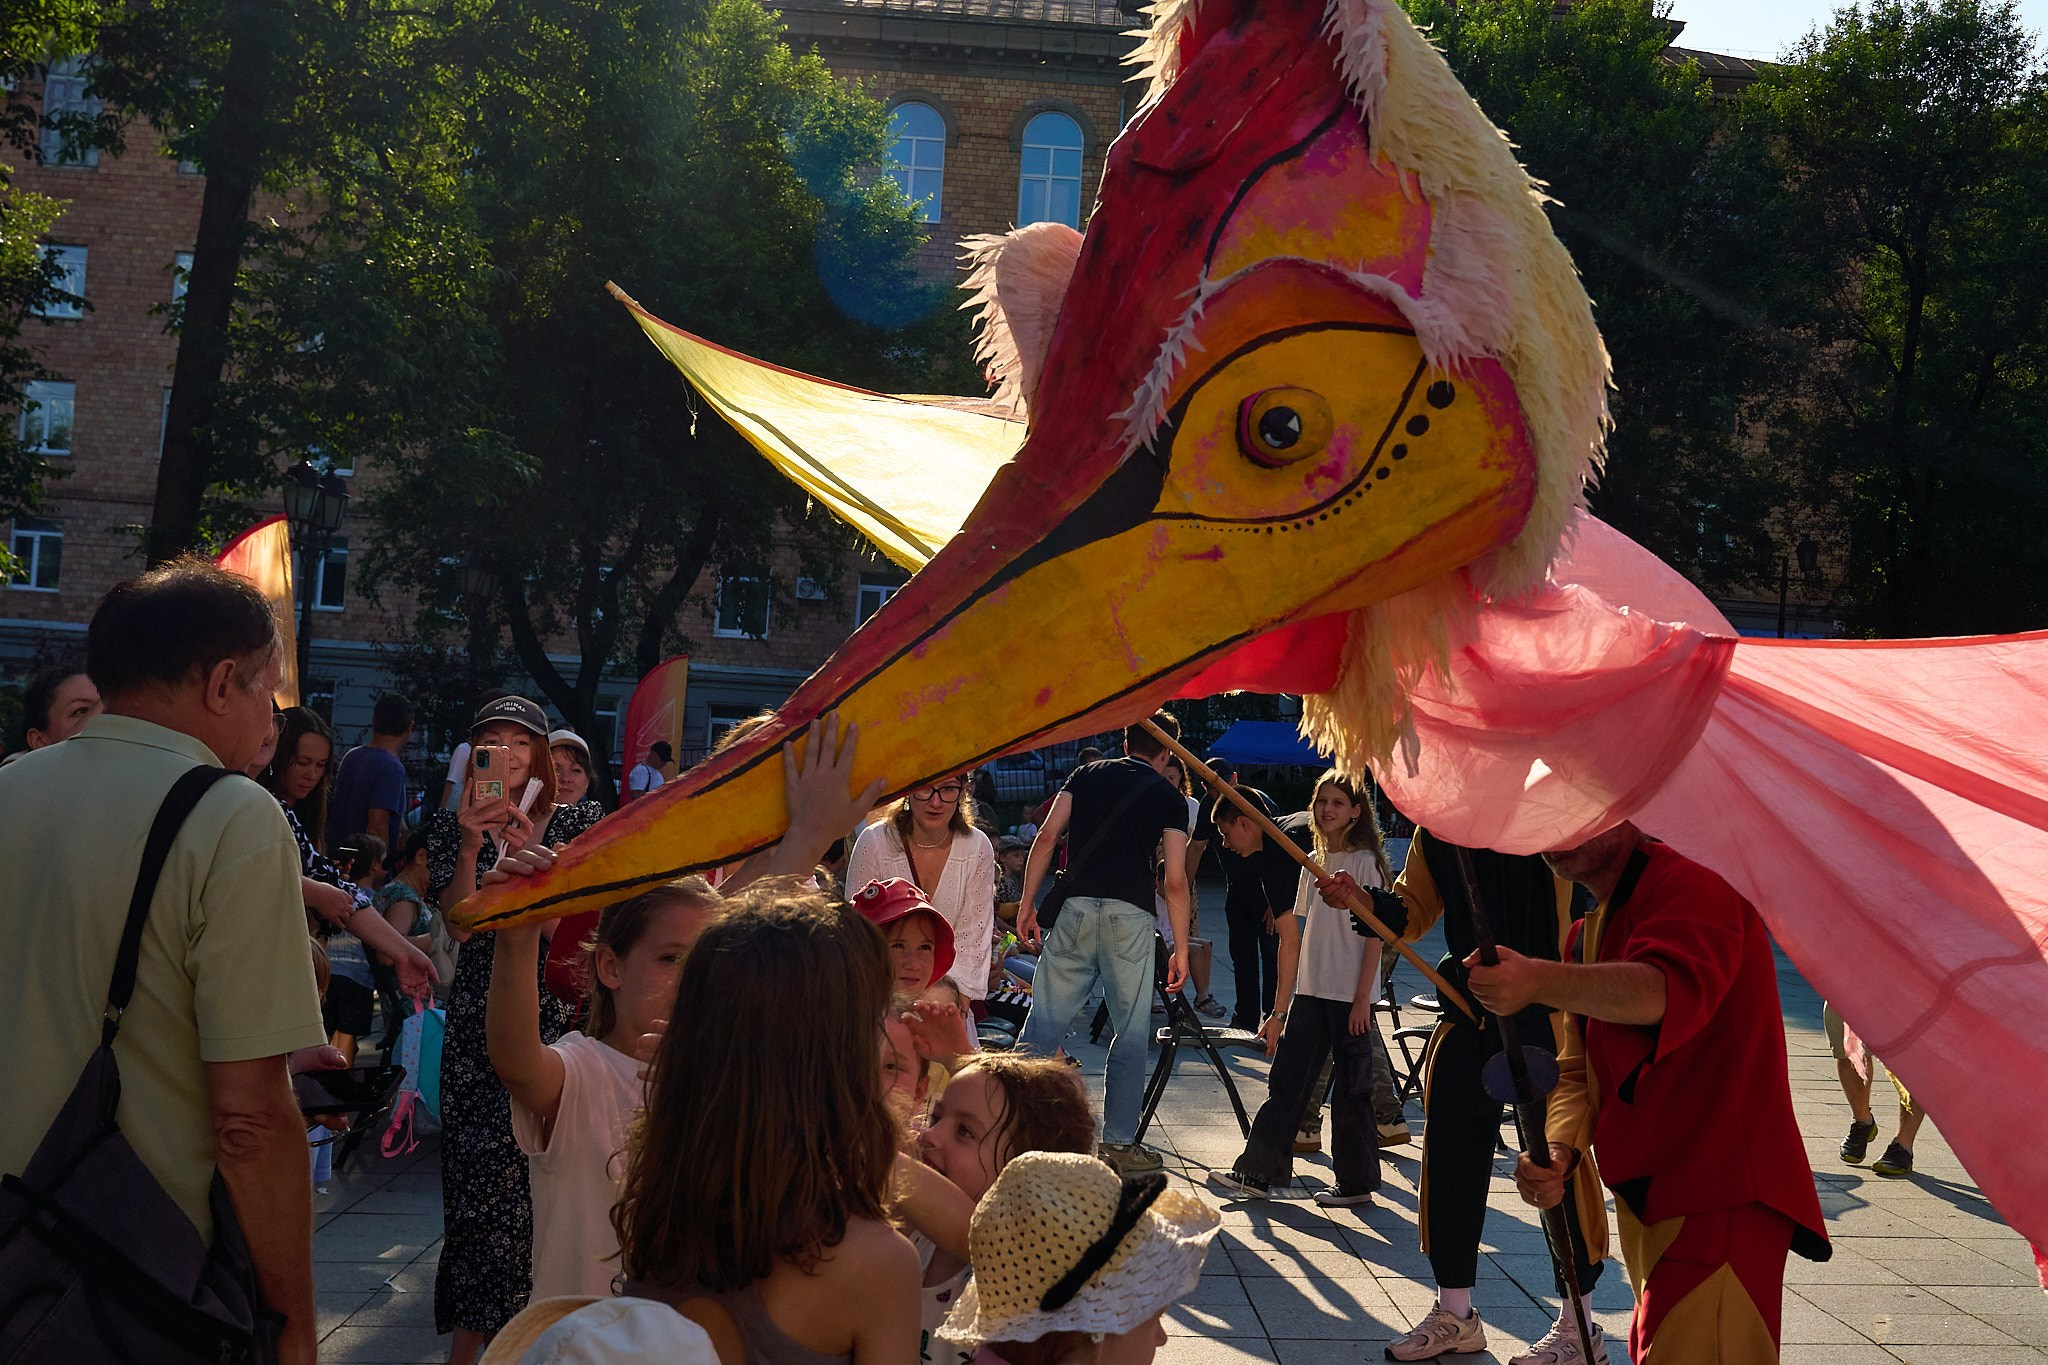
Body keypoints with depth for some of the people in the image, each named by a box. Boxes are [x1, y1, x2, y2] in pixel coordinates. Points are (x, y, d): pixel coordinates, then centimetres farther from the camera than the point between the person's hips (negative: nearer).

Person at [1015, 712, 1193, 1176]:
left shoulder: (1087, 774, 16)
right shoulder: (1168, 796, 9)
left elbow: (1047, 836, 5)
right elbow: (1175, 882, 2)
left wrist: (1028, 904, 9)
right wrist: (1181, 950, 7)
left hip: (1077, 907, 2)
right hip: (1130, 914, -2)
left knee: (1044, 1021, 5)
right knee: (1132, 1034, 7)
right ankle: (1119, 1144, 9)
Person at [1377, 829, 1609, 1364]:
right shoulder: (1434, 828, 7)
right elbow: (1414, 911, 11)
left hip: (1545, 1011, -6)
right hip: (1469, 1012, 6)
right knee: (1450, 1153, 10)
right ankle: (1454, 1312, 26)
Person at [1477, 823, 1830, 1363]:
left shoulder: (1690, 882, -12)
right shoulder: (1589, 933, 18)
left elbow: (1674, 988, -32)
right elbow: (1580, 1069, 14)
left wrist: (1541, 982, -46)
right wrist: (1557, 1153, -6)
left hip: (1721, 1195, -9)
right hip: (1645, 1197, 9)